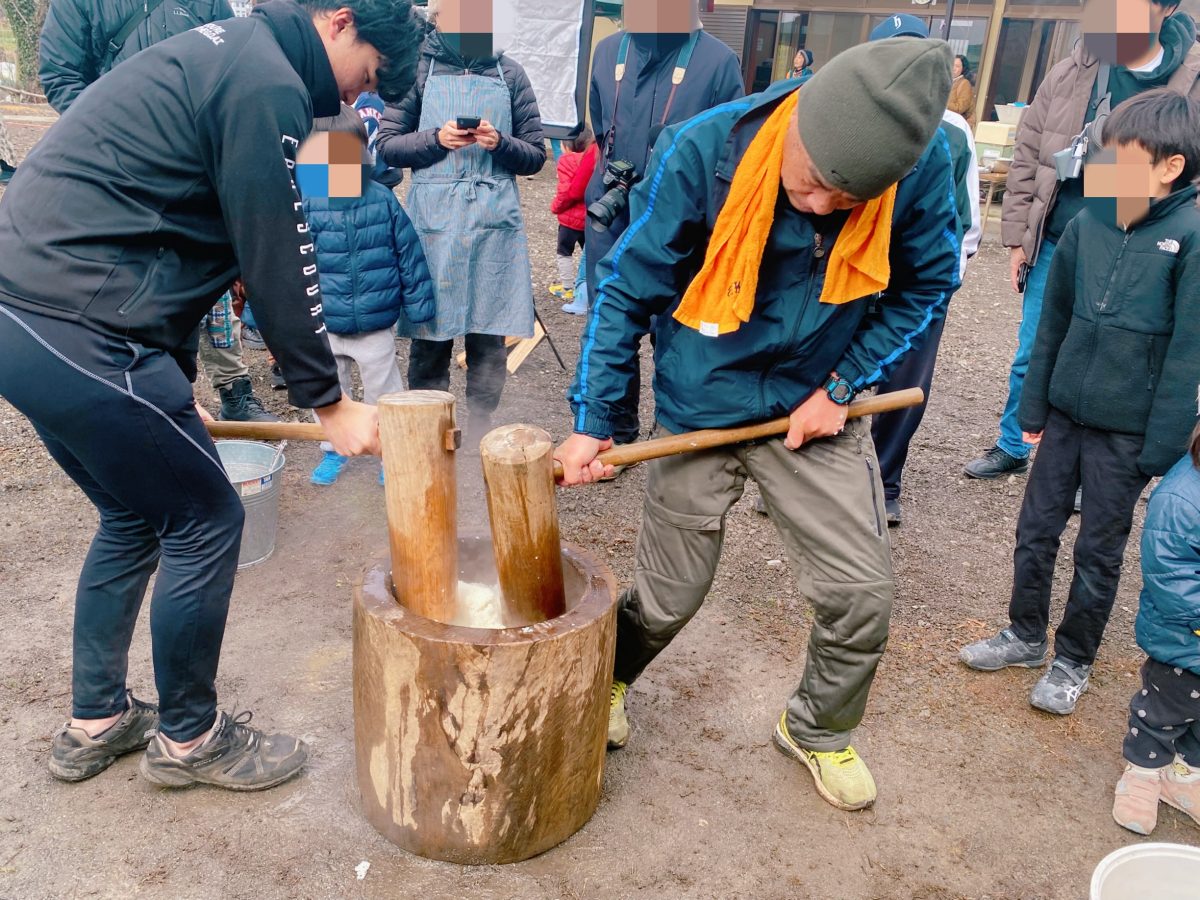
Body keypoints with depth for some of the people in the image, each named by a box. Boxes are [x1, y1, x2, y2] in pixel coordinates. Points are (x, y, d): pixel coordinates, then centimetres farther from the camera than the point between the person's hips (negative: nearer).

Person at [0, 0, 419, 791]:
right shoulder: (268, 83, -11)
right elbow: (277, 265, -12)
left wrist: (177, 383, 22)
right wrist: (330, 402, -2)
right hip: (80, 334, -10)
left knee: (136, 516, 21)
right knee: (205, 520, 4)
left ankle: (95, 723, 36)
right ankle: (189, 738, 23)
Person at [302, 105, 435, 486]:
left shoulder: (383, 200, -6)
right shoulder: (307, 204, -8)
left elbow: (409, 254, -1)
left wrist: (417, 305, 0)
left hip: (377, 328, -1)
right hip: (324, 327, 1)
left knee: (383, 393, 13)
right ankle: (334, 451, 36)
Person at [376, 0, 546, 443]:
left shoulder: (509, 73, 11)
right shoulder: (418, 69, 7)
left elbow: (536, 155, 10)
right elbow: (387, 144, 6)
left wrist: (500, 142, -9)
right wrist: (436, 139, -10)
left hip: (495, 224, 1)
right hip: (433, 222, -1)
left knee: (490, 340, 3)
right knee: (430, 338, 2)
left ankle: (480, 434, 16)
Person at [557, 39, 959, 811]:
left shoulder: (920, 167, -16)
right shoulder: (702, 153, -21)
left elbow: (927, 285, 1)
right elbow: (629, 291, -11)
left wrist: (843, 385, -9)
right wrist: (592, 421, -13)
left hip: (818, 410, 2)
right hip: (701, 409, -2)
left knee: (863, 593, 0)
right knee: (669, 598, 8)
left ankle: (819, 729, 31)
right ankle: (607, 682, 43)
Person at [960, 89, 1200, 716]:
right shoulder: (1086, 227, -2)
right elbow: (1053, 324, 6)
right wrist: (1033, 409, 7)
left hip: (1127, 429, -4)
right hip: (1065, 411, 4)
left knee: (1099, 551, 10)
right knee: (1036, 529, 13)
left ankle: (1074, 660, 28)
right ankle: (1025, 634, 33)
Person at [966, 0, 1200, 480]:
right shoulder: (1071, 73, 0)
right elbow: (1027, 159, 5)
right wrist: (1018, 238, 2)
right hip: (1053, 248, 2)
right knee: (1030, 357, 12)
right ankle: (1011, 448, 31)